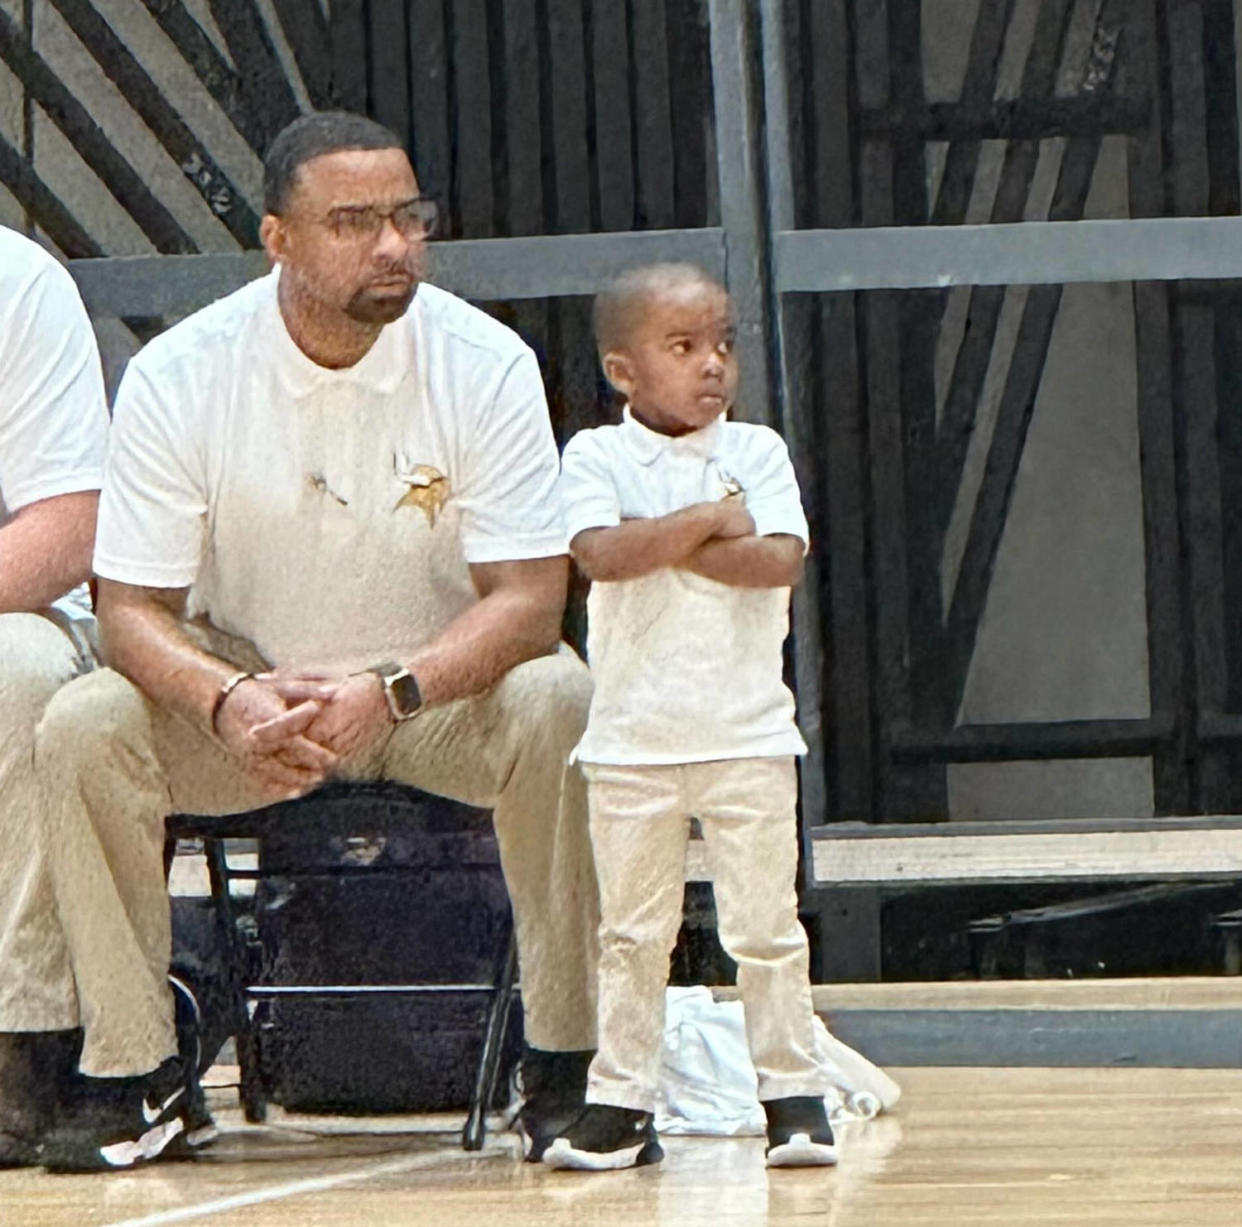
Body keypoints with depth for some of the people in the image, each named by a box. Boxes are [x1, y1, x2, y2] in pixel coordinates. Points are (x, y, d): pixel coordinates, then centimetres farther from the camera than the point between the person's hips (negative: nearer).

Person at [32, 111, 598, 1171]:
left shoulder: (485, 366, -15)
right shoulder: (180, 376, -14)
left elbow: (530, 599, -18)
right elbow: (132, 608, -12)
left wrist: (389, 691, -36)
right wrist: (229, 703, -34)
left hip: (441, 687, -1)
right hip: (242, 693, 1)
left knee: (557, 705, -32)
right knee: (84, 727, -26)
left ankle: (566, 1071, -21)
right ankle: (136, 1082, -14)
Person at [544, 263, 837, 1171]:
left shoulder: (756, 453, 4)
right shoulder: (596, 458, 1)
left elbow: (781, 561, -11)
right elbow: (602, 554, -17)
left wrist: (663, 543, -14)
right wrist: (710, 521, -12)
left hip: (748, 735, 0)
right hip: (632, 739, 0)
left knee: (767, 925, 2)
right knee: (632, 933, 6)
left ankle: (795, 1094, 8)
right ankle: (621, 1103, 11)